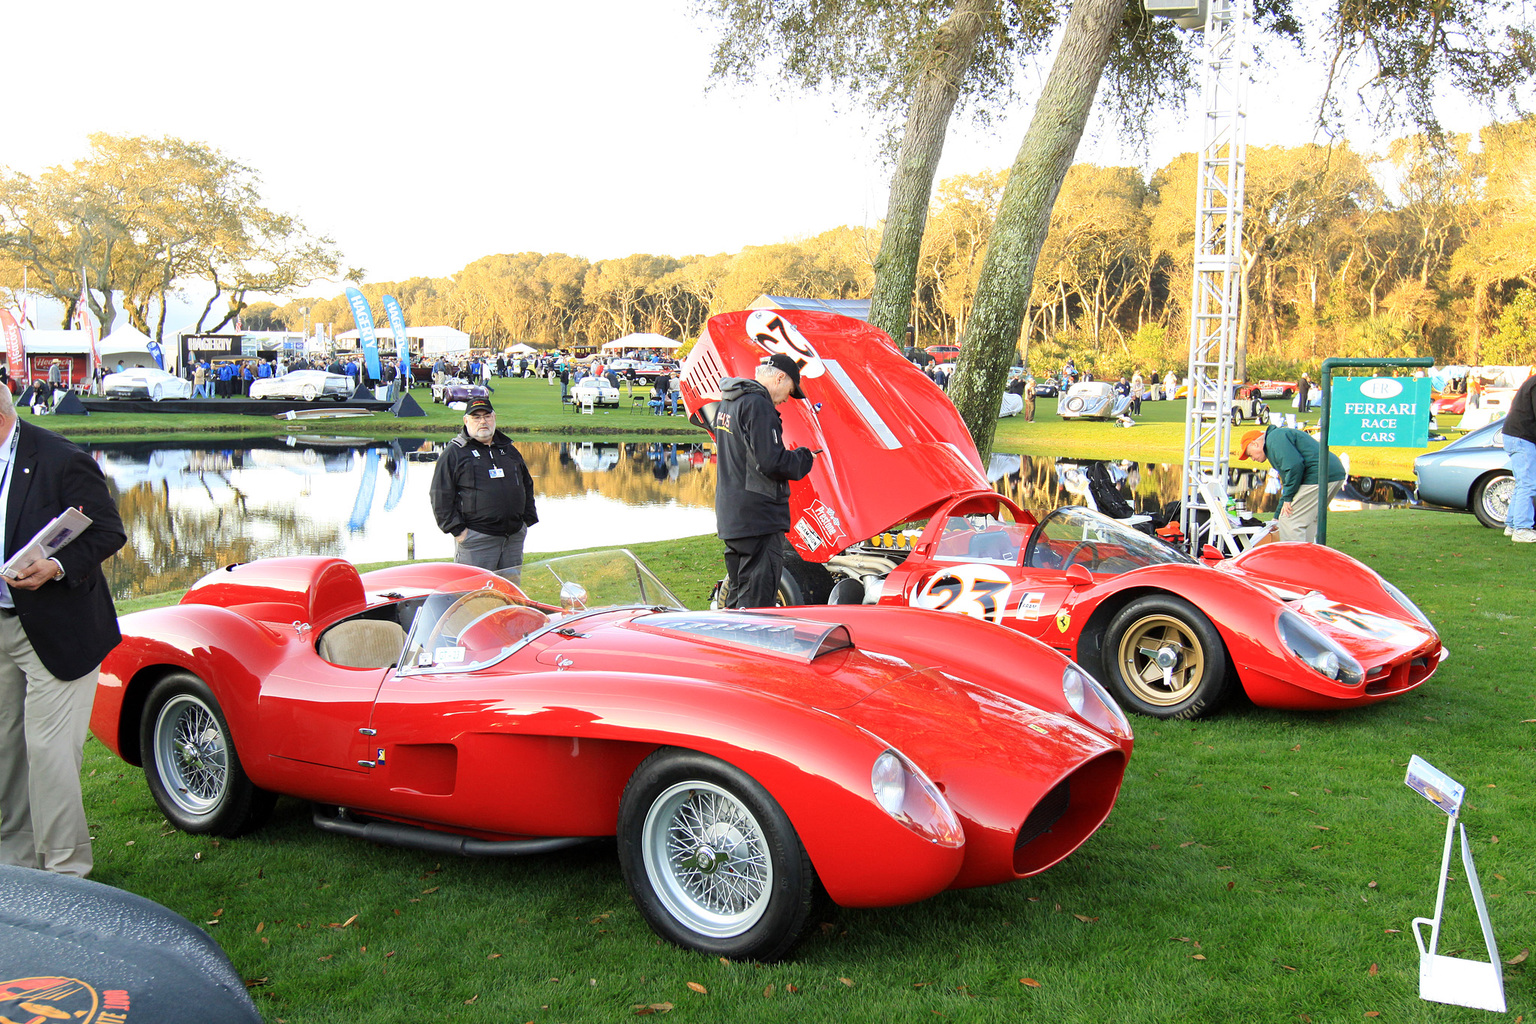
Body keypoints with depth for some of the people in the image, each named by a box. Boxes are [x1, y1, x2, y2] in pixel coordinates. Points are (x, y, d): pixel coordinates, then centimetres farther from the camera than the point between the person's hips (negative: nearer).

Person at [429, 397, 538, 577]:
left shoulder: (510, 450, 18)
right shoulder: (454, 452, 1)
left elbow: (527, 485, 26)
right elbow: (441, 495, -4)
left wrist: (528, 519, 16)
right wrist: (456, 529, -10)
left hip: (514, 538, 5)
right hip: (475, 540, -5)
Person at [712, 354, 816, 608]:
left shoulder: (727, 403, 15)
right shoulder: (758, 405, -16)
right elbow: (772, 462, -23)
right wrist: (803, 458, -5)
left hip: (729, 517, 10)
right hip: (758, 518, -10)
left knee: (737, 597, 18)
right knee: (757, 601, -6)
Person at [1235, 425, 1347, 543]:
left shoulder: (1275, 438, -5)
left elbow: (1295, 465, -21)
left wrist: (1288, 498, -12)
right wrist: (1278, 516, 32)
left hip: (1317, 477, -11)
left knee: (1289, 523, -7)